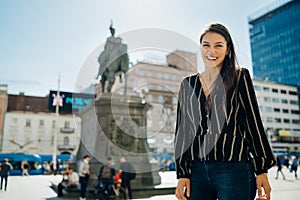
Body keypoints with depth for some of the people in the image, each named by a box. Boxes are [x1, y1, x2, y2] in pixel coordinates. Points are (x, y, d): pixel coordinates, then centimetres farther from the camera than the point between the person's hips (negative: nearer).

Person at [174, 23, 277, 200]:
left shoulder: (239, 78, 3)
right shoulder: (188, 84, 10)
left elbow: (253, 123, 2)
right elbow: (182, 131, 9)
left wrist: (262, 170, -1)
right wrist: (182, 173, 6)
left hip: (233, 170, -2)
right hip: (197, 171, 3)